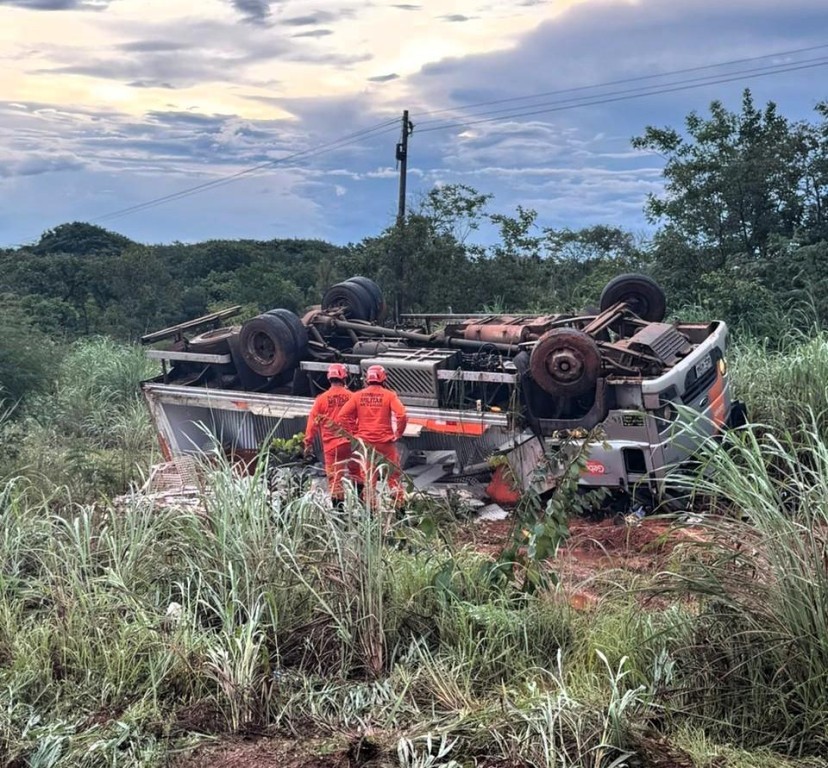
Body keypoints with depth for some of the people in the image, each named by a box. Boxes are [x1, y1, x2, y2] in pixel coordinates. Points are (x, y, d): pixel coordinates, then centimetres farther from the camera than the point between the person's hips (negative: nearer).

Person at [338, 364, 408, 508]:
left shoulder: (358, 396, 2)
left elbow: (343, 415, -2)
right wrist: (398, 434, -3)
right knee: (394, 473, 11)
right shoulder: (389, 395, -6)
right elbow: (402, 415, -16)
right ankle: (398, 502, 10)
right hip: (385, 440, -2)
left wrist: (355, 431, 6)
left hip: (365, 440, 2)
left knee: (368, 476, 11)